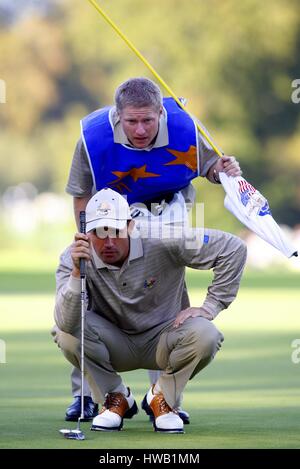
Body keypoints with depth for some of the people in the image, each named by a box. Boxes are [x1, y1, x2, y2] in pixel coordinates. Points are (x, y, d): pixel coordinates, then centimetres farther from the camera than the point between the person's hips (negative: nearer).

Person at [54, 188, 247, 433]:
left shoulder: (162, 243, -23)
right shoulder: (75, 258, -20)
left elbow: (233, 248, -20)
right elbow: (66, 323, -33)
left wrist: (209, 307, -19)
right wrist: (77, 273, -47)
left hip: (163, 337, -1)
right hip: (115, 346, 1)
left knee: (204, 335, -32)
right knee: (67, 332, -29)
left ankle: (162, 397, -1)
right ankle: (117, 398, -3)